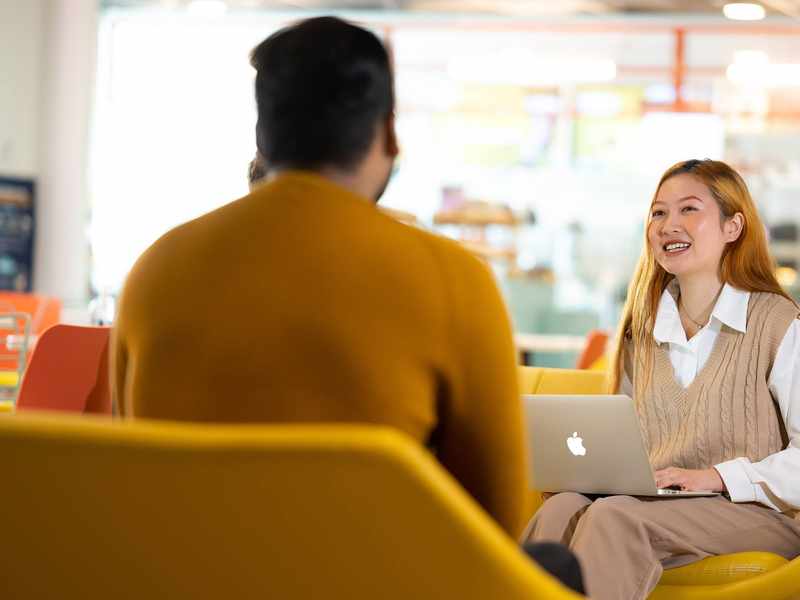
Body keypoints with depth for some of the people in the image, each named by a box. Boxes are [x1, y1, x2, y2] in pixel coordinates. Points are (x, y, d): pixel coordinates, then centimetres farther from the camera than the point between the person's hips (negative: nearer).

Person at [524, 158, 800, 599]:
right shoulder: (643, 329, 19)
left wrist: (718, 476, -18)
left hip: (754, 514, -5)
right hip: (652, 504, 5)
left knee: (615, 515, -34)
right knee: (561, 508, -30)